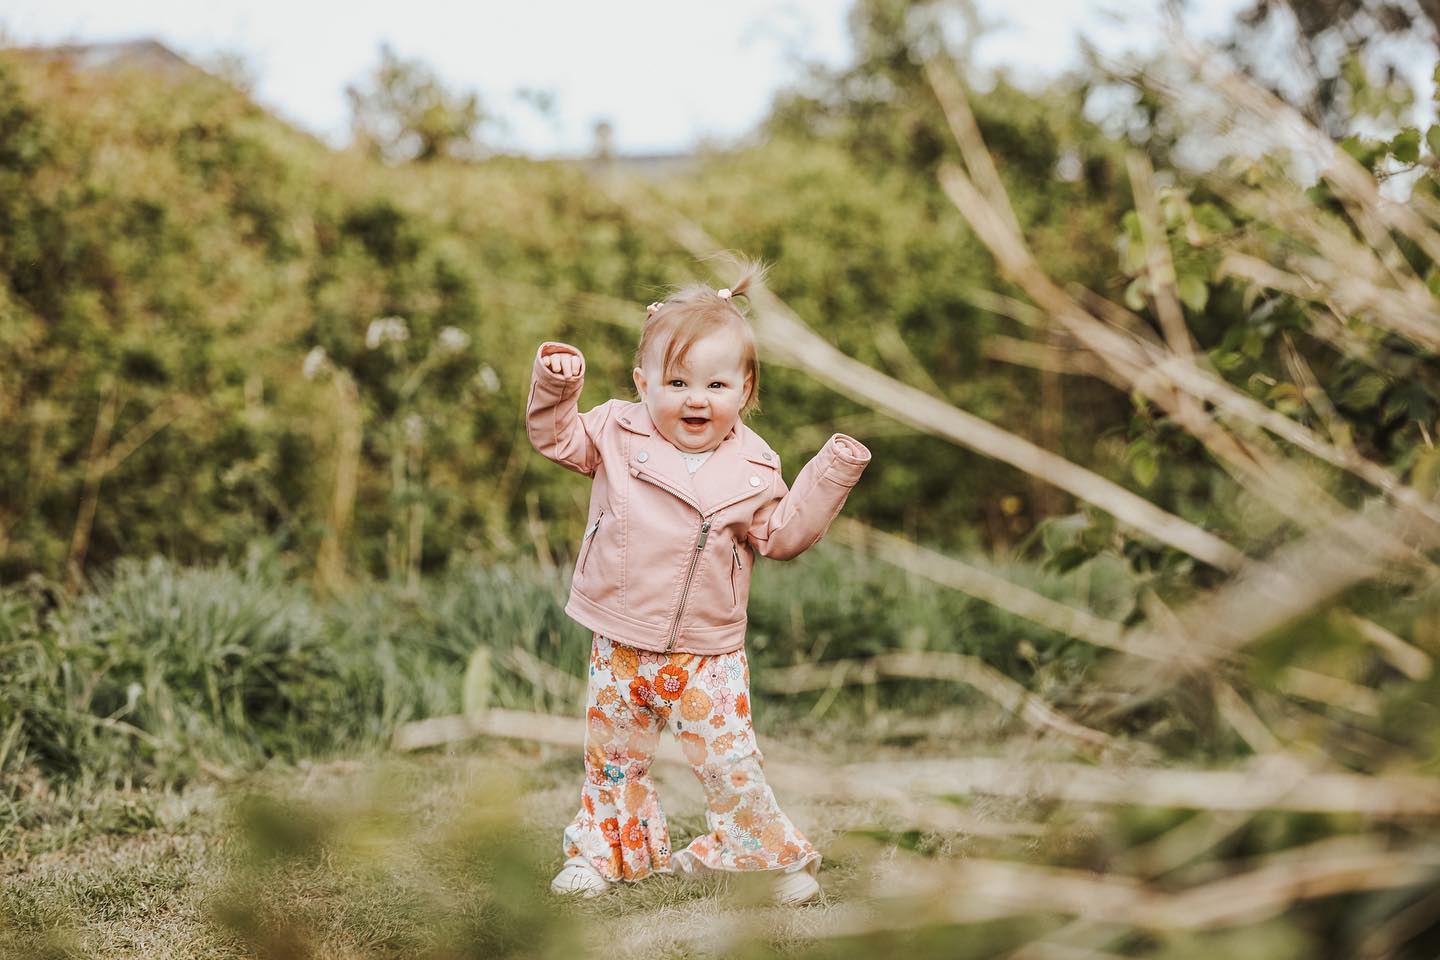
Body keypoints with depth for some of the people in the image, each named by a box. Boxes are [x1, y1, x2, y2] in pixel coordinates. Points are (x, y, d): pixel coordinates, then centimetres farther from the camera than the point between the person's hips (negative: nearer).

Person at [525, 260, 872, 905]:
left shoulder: (750, 468, -3)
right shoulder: (619, 432, -3)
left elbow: (780, 535, -1)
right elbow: (556, 438, 5)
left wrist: (828, 478, -9)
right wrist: (555, 386, -12)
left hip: (707, 652, -2)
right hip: (621, 646, 2)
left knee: (727, 760, -3)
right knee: (613, 756, 15)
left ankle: (773, 853, 17)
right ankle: (610, 848, 34)